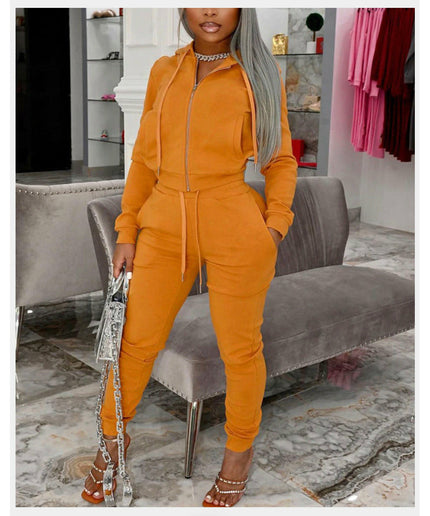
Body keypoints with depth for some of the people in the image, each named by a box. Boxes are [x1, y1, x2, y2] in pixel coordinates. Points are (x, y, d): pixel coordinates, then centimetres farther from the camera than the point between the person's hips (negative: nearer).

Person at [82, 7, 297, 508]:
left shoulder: (260, 74, 1)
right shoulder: (164, 71, 9)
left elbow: (280, 158, 6)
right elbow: (146, 157, 12)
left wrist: (275, 224, -8)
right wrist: (127, 232, 8)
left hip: (237, 234, -3)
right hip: (165, 229, 3)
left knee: (240, 351, 9)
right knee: (138, 342, 12)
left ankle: (240, 448, 35)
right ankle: (113, 438, 37)